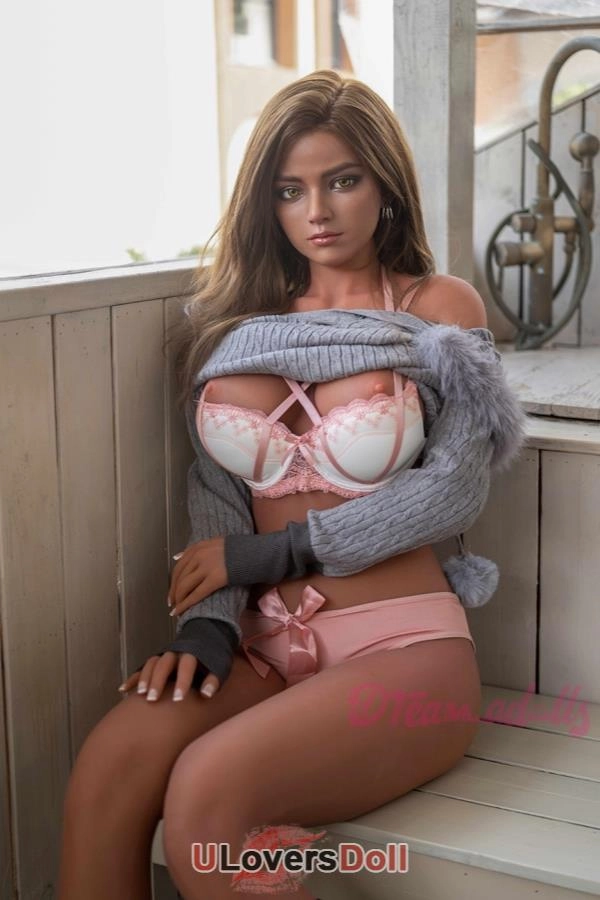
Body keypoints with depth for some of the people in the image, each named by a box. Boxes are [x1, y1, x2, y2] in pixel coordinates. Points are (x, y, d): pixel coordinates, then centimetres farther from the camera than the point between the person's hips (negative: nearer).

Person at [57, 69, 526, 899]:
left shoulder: (441, 308, 4)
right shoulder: (238, 316, 14)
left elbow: (454, 490, -5)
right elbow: (215, 486, 7)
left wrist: (274, 553, -8)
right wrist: (209, 623, -10)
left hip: (402, 649, -3)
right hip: (265, 647, 4)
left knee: (207, 793, -31)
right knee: (106, 771, -26)